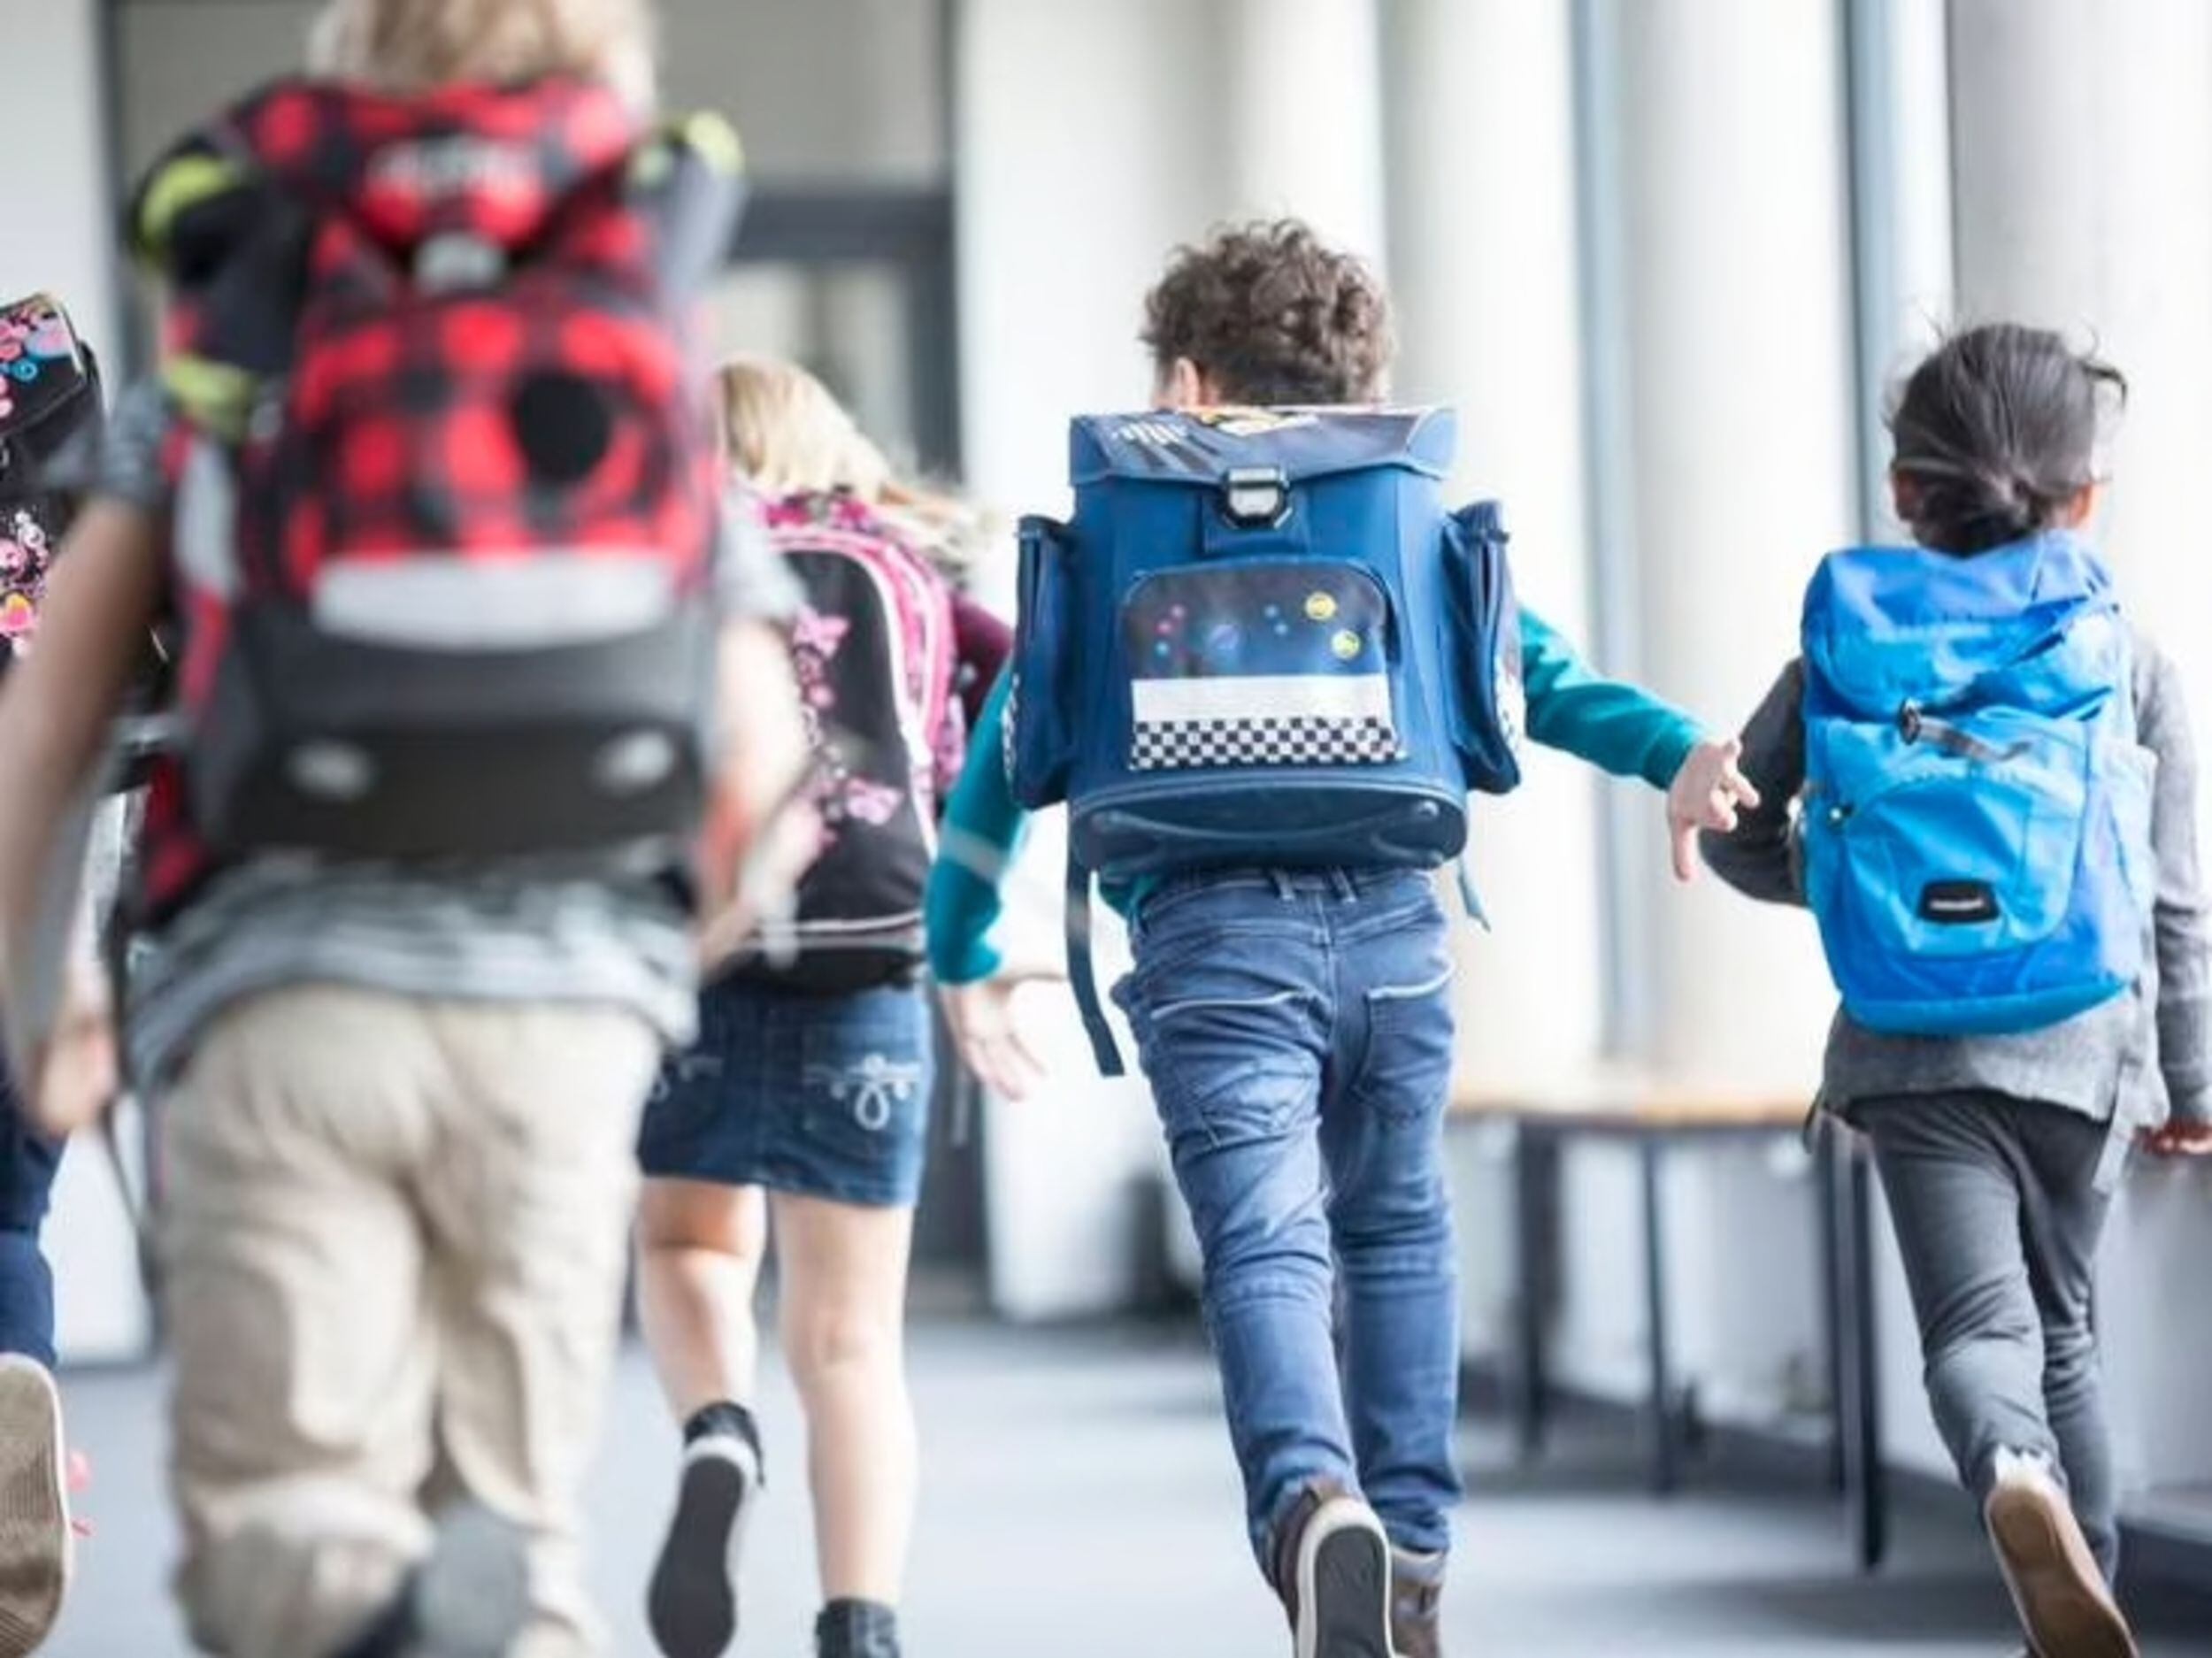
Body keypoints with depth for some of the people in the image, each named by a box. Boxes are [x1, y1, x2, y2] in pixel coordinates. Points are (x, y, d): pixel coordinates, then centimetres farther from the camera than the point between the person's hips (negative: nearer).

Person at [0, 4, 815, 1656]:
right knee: (511, 1518, 12)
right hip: (563, 1003, 1)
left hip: (285, 982, -1)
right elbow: (759, 756, 7)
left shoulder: (223, 341, 14)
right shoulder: (662, 372, 15)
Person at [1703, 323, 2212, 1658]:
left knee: (1979, 1320, -9)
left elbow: (1738, 831, 11)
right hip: (2080, 1043, 1)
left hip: (1908, 1050, -1)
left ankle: (2017, 1477, -42)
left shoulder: (1847, 646, 7)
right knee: (2062, 1323, 18)